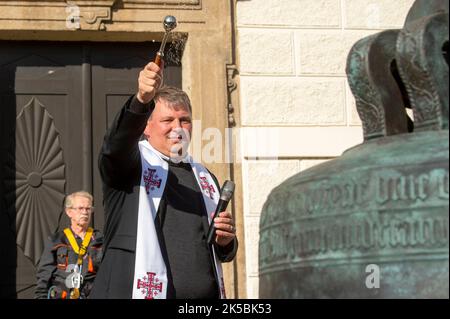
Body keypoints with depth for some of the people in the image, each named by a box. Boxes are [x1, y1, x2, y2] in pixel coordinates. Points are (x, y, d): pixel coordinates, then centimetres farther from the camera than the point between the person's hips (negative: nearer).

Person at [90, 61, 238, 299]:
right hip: (143, 291, -5)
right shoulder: (132, 164, 5)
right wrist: (141, 100, -37)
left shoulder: (205, 179, 21)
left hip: (206, 293, 6)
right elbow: (116, 145, -20)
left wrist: (225, 241, 3)